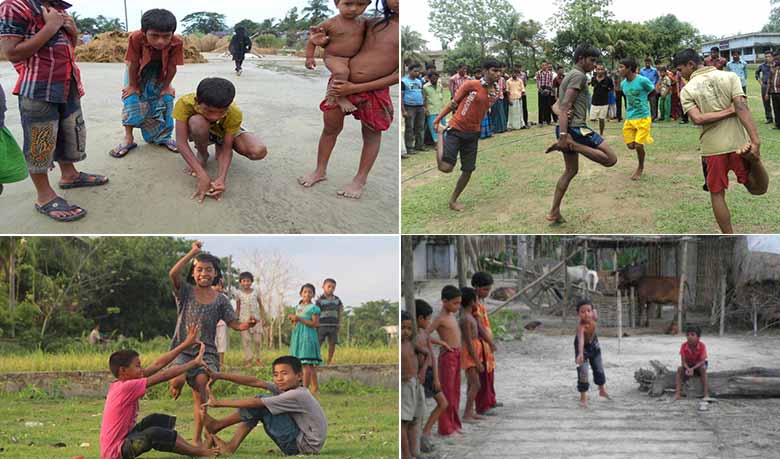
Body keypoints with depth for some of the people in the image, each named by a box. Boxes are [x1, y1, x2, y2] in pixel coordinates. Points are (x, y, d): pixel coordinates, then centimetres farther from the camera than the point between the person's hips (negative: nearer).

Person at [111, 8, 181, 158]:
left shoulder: (177, 42, -37)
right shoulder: (136, 38, -41)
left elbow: (172, 67, -21)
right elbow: (132, 64, -26)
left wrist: (166, 87, -10)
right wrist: (133, 86, -15)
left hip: (159, 76, 2)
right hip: (137, 74, -1)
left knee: (165, 101, 0)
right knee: (132, 100, -9)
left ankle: (162, 137, 17)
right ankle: (128, 139, 1)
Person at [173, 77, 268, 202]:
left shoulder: (234, 114, -33)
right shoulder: (185, 103, -36)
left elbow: (227, 149, -27)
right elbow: (181, 142, -36)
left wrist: (221, 179, -44)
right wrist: (202, 175, -45)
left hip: (224, 133, 1)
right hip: (199, 133, -1)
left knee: (259, 151, -27)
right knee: (197, 122, -40)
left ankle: (218, 147, 5)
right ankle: (202, 154, -5)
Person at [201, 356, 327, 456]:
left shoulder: (296, 395, -21)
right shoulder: (285, 388, 5)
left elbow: (255, 403, -21)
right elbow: (255, 382, -1)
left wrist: (219, 403, -17)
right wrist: (219, 376, -5)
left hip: (306, 447, -9)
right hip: (298, 444, 9)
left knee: (259, 406, -11)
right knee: (254, 412, 8)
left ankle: (216, 426, 0)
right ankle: (231, 446, 4)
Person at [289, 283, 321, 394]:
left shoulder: (313, 308, -5)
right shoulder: (298, 307, 17)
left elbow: (315, 324, -14)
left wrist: (299, 319, -17)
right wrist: (293, 320, 1)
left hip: (308, 336, -7)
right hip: (298, 336, 7)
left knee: (306, 364, -13)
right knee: (310, 365, 9)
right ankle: (315, 388, 14)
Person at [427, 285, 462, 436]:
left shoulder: (452, 315, 11)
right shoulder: (440, 318, -14)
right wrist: (442, 343, -17)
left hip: (456, 356, 8)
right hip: (447, 356, -8)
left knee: (455, 391, 13)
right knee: (447, 391, -2)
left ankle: (453, 424, 22)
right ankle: (445, 428, 5)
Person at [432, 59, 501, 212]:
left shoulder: (496, 92, 4)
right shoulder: (471, 85, -14)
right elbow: (454, 102, -6)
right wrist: (438, 118, -8)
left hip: (473, 133, 6)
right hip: (456, 130, -6)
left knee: (468, 170, 6)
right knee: (446, 168, -13)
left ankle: (453, 200, 25)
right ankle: (441, 138, 15)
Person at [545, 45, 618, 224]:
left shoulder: (570, 76, 21)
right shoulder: (579, 76, -10)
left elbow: (557, 105, 20)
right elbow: (566, 105, -19)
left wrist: (562, 114, -4)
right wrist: (563, 134, -25)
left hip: (567, 128, 10)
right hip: (575, 127, -10)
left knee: (571, 171, 17)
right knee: (610, 159, -11)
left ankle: (554, 213, 16)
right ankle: (572, 145, -15)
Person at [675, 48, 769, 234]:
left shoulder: (687, 90, -1)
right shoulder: (730, 77, 2)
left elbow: (697, 118, -16)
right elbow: (742, 108, -11)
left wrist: (729, 111, -9)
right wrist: (755, 140, -20)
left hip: (712, 148, -1)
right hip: (739, 142, 1)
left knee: (717, 195, 15)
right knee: (758, 189, 11)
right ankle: (752, 157, -20)